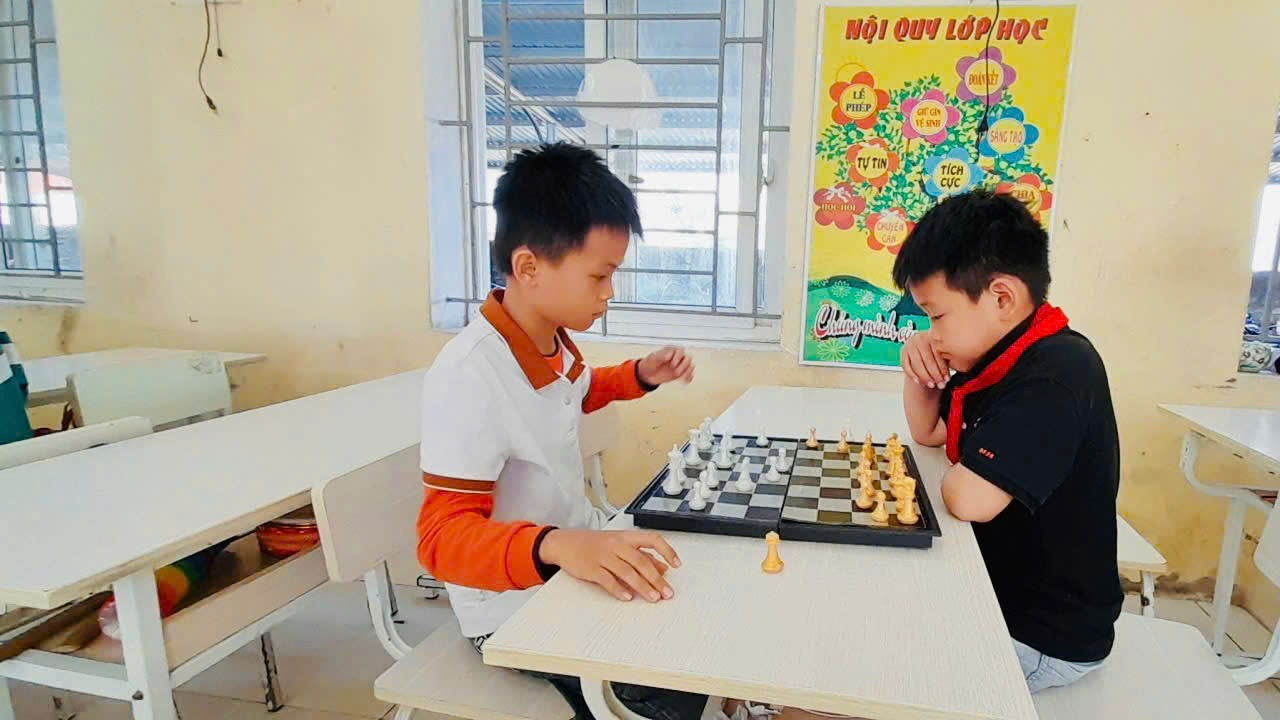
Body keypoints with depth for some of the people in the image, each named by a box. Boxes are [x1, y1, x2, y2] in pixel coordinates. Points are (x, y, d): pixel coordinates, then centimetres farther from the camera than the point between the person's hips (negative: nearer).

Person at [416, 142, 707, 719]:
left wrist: (640, 376, 4)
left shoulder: (551, 337, -3)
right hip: (517, 608, -8)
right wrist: (557, 545, -48)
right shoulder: (469, 375, -29)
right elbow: (445, 537, -31)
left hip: (581, 557, 8)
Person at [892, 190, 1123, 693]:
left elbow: (968, 499, -37)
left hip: (1043, 634, -9)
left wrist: (958, 474, -13)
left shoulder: (1053, 377, -29)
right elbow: (927, 432, 13)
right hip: (998, 591, 9)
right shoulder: (1003, 358, 2)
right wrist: (917, 365, -5)